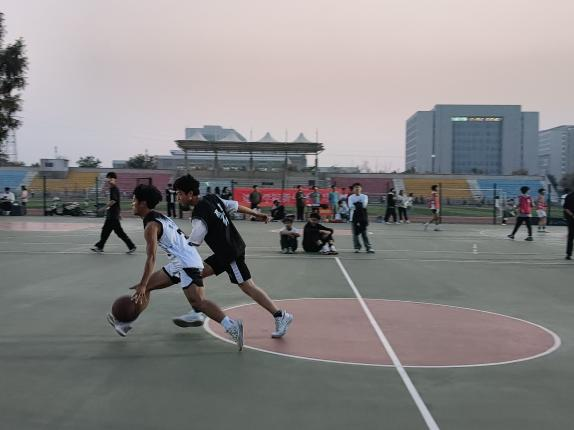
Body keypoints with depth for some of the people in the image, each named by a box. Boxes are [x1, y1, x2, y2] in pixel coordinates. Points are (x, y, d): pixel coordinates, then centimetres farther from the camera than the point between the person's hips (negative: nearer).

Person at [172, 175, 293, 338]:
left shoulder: (199, 216, -22)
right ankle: (197, 313, 13)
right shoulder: (213, 199, 3)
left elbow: (192, 245, -18)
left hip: (231, 253, -10)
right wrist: (257, 214, 23)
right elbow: (235, 206, 13)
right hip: (225, 251, 10)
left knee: (247, 286, -5)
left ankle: (280, 316, 1)